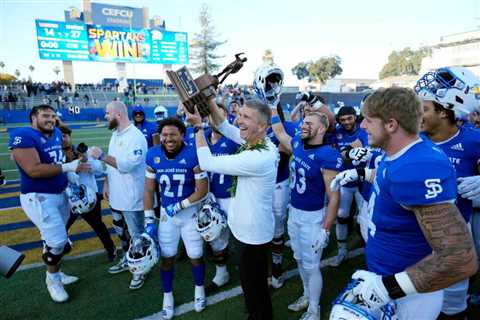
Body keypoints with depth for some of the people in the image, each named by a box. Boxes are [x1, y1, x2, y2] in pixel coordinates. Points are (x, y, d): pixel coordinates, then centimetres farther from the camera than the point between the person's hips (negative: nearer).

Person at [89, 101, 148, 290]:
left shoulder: (136, 137, -20)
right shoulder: (115, 134, 10)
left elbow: (127, 165, -28)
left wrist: (101, 156, -22)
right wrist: (106, 184, 11)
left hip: (131, 198, -9)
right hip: (115, 195, 9)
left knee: (137, 236, 6)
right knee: (121, 232, 24)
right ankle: (127, 260, 44)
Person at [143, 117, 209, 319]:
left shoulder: (193, 155, -20)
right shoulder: (153, 156, -9)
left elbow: (202, 190, -15)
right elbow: (149, 190, -1)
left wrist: (179, 206, -17)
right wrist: (149, 220, -2)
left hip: (190, 212, -2)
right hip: (166, 213, 3)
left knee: (195, 256, 11)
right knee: (167, 258, 12)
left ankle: (199, 290, 40)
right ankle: (167, 296, 37)